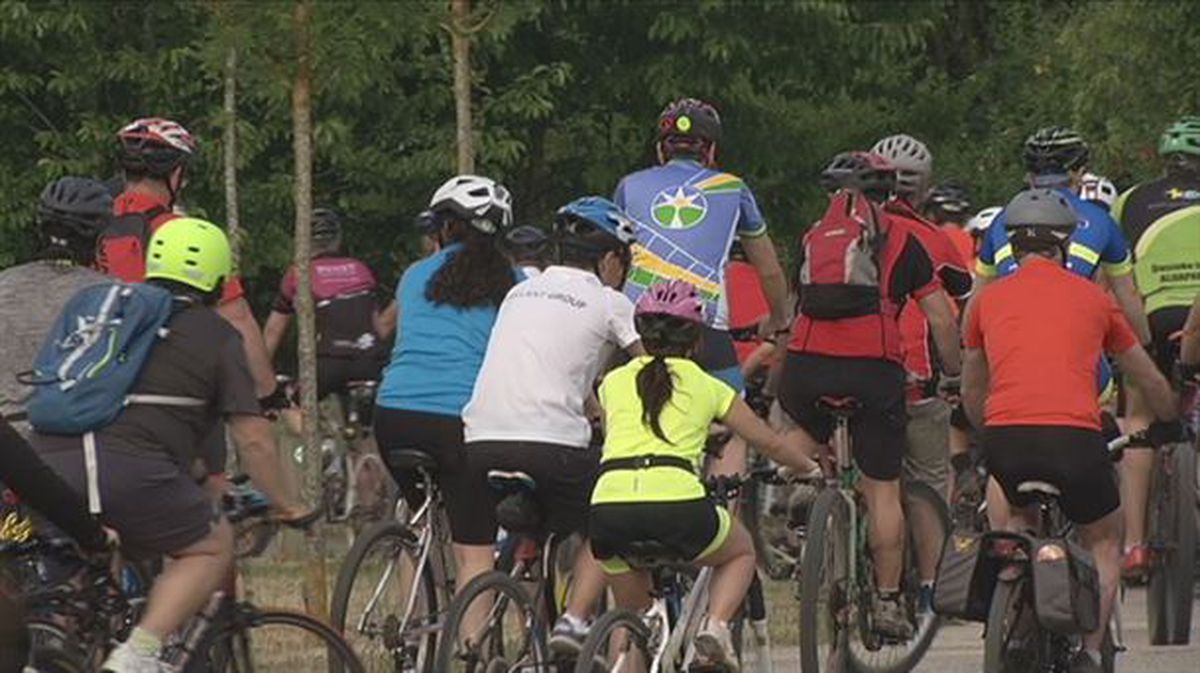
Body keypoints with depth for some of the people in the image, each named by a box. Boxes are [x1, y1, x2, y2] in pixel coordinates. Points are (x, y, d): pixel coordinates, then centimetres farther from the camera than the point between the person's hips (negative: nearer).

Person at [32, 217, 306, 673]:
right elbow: (253, 439, 9)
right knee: (212, 548, 15)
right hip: (130, 465, -5)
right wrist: (285, 506, 22)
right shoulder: (216, 336, 13)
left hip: (48, 461, 5)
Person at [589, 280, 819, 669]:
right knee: (741, 552, 30)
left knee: (631, 613, 27)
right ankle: (716, 626, 5)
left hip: (608, 505, 2)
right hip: (677, 502, -2)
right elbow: (770, 443, 32)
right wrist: (811, 469, 51)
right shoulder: (706, 386, 20)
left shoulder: (614, 382, 22)